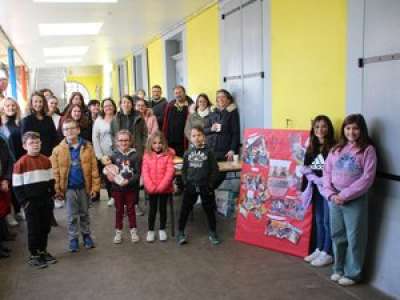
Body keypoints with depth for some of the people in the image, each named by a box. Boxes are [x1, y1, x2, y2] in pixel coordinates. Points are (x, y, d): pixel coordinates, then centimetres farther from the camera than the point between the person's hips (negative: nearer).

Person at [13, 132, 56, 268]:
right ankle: (34, 256, 16)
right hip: (31, 203, -5)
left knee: (45, 228, 13)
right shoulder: (21, 163, -11)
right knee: (33, 229, 4)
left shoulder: (46, 160, 4)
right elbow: (17, 185, -9)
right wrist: (24, 202, -12)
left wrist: (51, 195, 6)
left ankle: (43, 251, 30)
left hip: (46, 201, 5)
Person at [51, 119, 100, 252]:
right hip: (69, 188, -1)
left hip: (84, 187, 1)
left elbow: (94, 168, -5)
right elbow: (55, 172, -5)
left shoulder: (87, 147, -5)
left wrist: (95, 186, -7)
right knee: (72, 215, 9)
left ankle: (86, 235, 32)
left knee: (84, 213, 16)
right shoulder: (58, 150, -7)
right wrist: (58, 190, -7)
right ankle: (73, 239, 23)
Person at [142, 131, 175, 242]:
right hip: (151, 189, 1)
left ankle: (162, 229, 25)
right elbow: (145, 172, -5)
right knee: (152, 209, 9)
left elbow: (170, 172, -11)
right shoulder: (147, 155, 0)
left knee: (163, 208, 10)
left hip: (165, 188, -1)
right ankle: (150, 230, 21)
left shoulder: (168, 155, -5)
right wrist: (151, 187, -15)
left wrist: (161, 186, -17)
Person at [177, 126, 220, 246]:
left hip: (205, 186, -2)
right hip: (190, 186, 2)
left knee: (209, 209, 8)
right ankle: (180, 232, 17)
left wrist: (210, 184, -9)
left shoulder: (208, 152, -4)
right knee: (185, 209, 5)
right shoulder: (188, 153, 4)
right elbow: (184, 170, 8)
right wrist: (185, 182, -3)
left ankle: (212, 232, 23)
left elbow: (215, 169, -5)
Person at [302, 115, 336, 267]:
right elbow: (306, 168, 10)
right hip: (316, 189, 6)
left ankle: (327, 253, 13)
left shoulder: (333, 147, -12)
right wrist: (306, 188, 3)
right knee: (318, 221, 16)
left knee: (328, 222, 2)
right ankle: (318, 250, 27)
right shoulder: (312, 147, 9)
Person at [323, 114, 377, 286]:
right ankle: (338, 269, 28)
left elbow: (367, 178, -12)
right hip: (334, 199, 5)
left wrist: (345, 195, -15)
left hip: (355, 201, -4)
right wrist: (331, 194, -7)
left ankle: (352, 273, 16)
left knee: (354, 238, 2)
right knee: (337, 236, 13)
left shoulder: (367, 150, -5)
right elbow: (327, 172, 8)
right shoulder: (336, 149, 10)